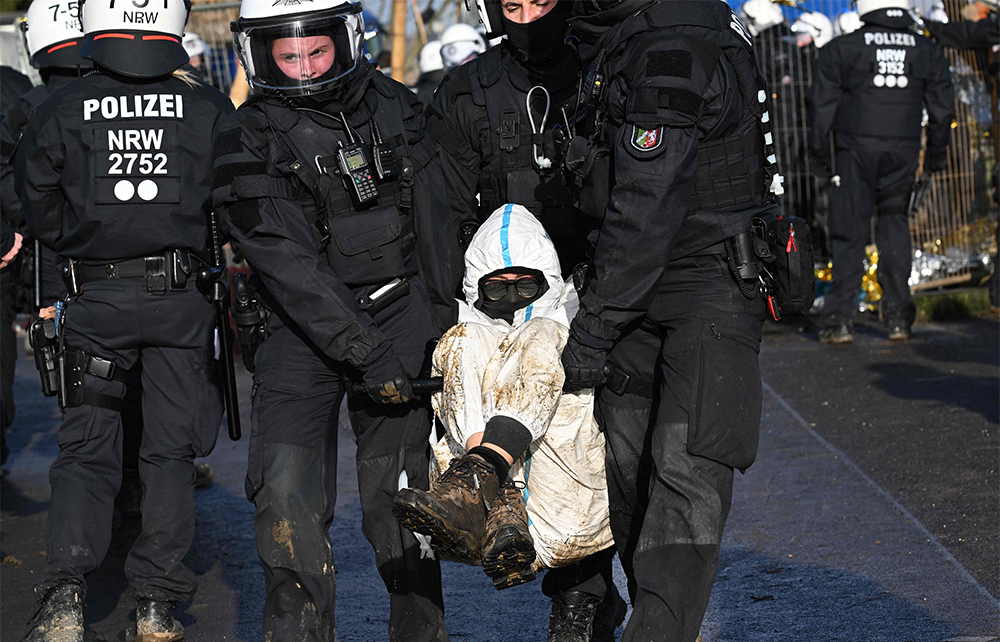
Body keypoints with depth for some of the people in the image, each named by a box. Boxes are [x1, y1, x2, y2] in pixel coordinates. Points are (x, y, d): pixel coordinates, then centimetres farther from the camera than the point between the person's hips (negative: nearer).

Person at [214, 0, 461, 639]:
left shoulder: (391, 106, 2)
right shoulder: (248, 146, -10)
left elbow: (435, 225, 10)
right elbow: (291, 267, -18)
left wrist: (447, 318, 10)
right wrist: (366, 354, -25)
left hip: (400, 311, 2)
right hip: (302, 328, -1)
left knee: (395, 499, 1)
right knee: (287, 496, -12)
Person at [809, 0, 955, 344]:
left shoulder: (842, 48, 1)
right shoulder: (928, 51, 9)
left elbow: (823, 101, 1)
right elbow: (942, 108, 13)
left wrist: (819, 147, 11)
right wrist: (936, 154, 23)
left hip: (857, 149, -2)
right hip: (903, 151, 2)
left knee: (850, 232, 0)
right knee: (895, 225, 14)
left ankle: (838, 319, -5)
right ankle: (898, 317, 10)